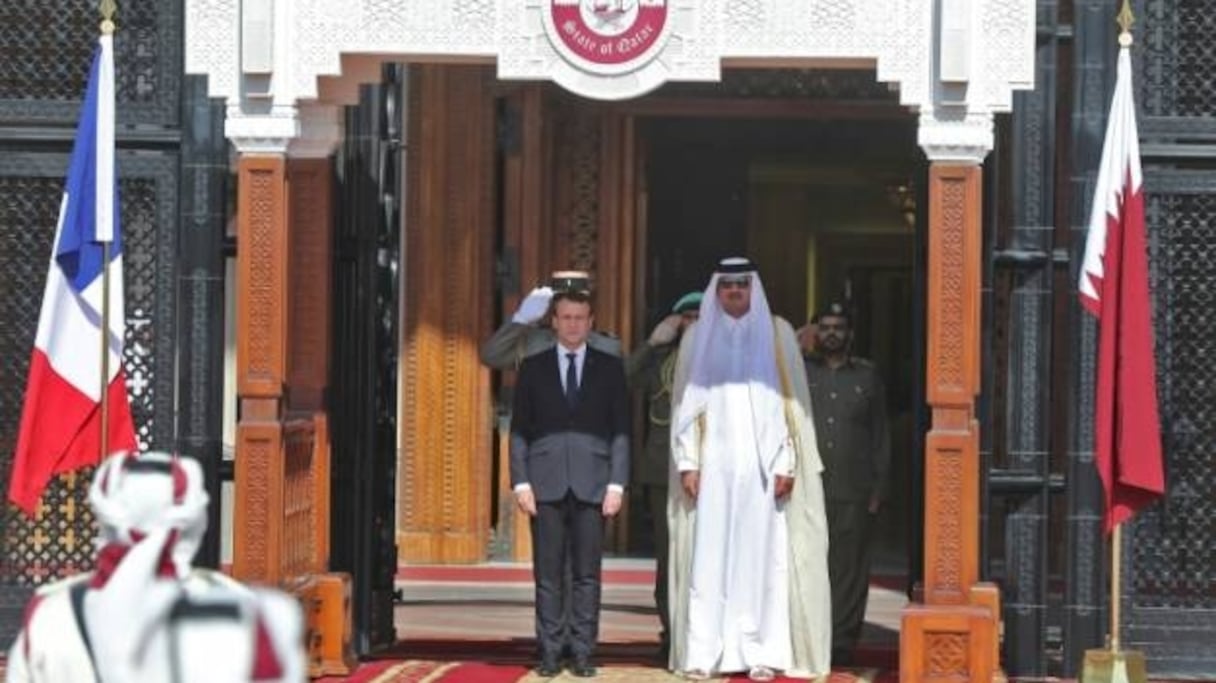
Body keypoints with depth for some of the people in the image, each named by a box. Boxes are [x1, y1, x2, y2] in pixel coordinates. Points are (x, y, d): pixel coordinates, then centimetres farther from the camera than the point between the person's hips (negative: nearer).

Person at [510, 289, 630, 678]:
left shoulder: (609, 368, 9)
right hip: (546, 484, 0)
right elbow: (519, 430, 8)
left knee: (587, 574, 0)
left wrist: (617, 483, -2)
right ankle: (549, 653, 4)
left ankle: (583, 653, 3)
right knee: (548, 574, 0)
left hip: (591, 483, 0)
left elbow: (620, 431, 7)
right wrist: (520, 481, -2)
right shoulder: (533, 368, 10)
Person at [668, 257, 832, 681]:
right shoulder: (698, 337, 10)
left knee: (760, 555, -2)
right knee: (709, 557, -3)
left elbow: (792, 401, 4)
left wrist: (786, 463, -4)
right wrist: (687, 463, -1)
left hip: (761, 465, -1)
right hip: (713, 465, 1)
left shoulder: (776, 334, 7)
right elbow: (685, 405, 9)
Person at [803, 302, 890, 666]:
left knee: (848, 568, -1)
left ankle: (842, 642, 4)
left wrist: (878, 488, 5)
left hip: (853, 492, 1)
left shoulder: (867, 376, 15)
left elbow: (880, 436, 14)